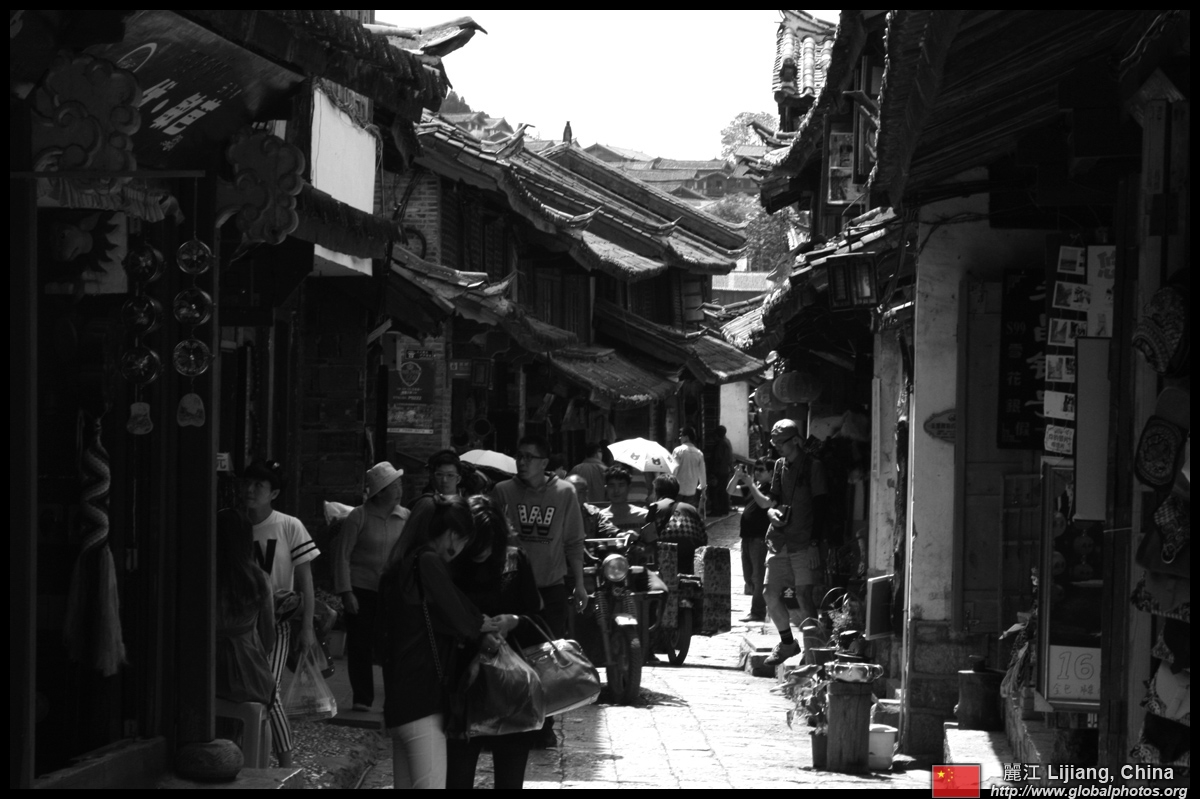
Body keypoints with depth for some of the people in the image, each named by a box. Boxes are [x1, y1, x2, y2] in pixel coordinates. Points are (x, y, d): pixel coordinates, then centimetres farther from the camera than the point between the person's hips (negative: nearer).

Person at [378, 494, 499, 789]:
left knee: (406, 782, 11)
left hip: (398, 698, 10)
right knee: (431, 783, -11)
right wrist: (479, 627, 9)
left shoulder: (401, 565, 16)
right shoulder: (429, 563, -12)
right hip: (423, 698, -10)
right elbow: (456, 619, -13)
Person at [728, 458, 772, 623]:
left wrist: (751, 485, -21)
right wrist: (737, 476, -2)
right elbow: (730, 490, 15)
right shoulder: (752, 487, 17)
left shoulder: (771, 488, -6)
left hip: (760, 537, -9)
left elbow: (765, 503, -24)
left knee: (757, 576, -8)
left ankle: (758, 612, -6)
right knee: (748, 576, 13)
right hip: (747, 536, 9)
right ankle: (758, 609, 22)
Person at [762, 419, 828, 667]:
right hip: (779, 541, 6)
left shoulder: (813, 467, -4)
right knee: (771, 594, 1)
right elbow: (773, 498, 14)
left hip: (803, 542, -6)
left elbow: (819, 505, -6)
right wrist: (772, 510, -10)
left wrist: (815, 543, -10)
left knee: (804, 596, -6)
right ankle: (787, 642, 19)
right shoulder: (780, 466, 13)